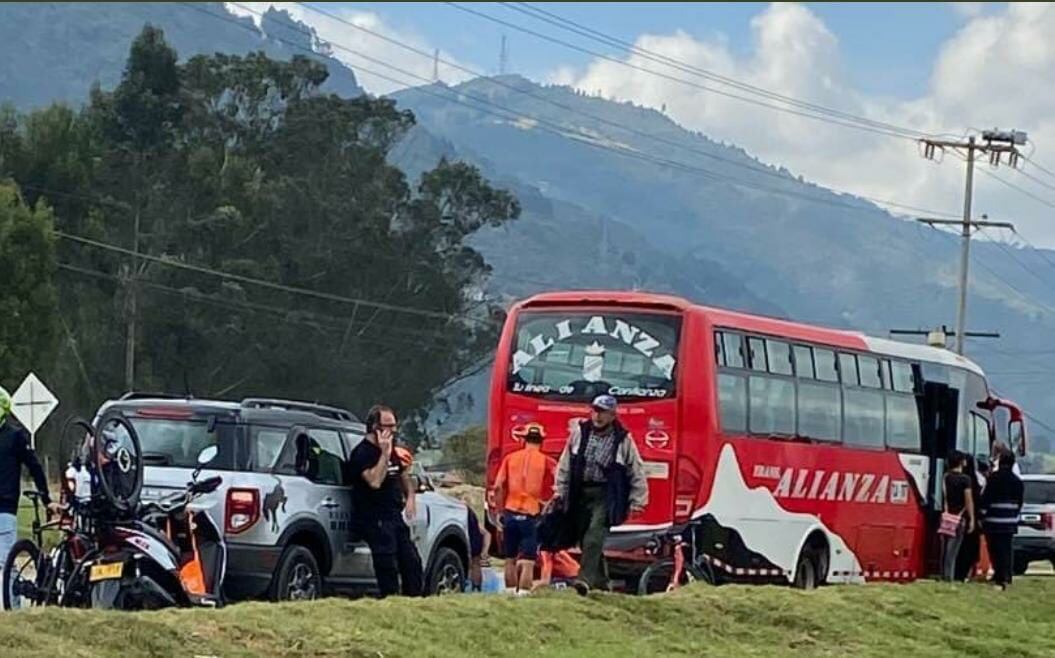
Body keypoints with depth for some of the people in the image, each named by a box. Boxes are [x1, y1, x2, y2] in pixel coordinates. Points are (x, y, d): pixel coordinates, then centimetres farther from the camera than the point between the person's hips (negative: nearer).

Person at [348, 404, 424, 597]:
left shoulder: (392, 449, 16)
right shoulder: (362, 453, -11)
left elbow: (404, 475, 29)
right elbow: (374, 481, -26)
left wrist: (410, 497, 10)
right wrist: (384, 454, -24)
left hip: (395, 516, 9)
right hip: (374, 520, -9)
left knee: (411, 561, 6)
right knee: (387, 567, -14)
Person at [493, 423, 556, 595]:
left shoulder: (510, 458, 6)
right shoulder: (546, 462, 0)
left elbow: (498, 487, 0)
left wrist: (500, 511, 7)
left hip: (510, 513, 3)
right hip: (531, 515, -3)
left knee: (510, 559, 15)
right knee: (528, 561, -5)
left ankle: (511, 591, 21)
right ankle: (523, 592, -13)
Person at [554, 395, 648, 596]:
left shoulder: (623, 439, -4)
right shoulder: (580, 432, 3)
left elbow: (637, 473, 4)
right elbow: (565, 464, 12)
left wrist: (637, 502, 3)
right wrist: (560, 491, 11)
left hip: (606, 496, -4)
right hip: (580, 494, 4)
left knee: (594, 536, -19)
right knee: (584, 539, 8)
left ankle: (586, 579, -25)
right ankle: (600, 580, 22)